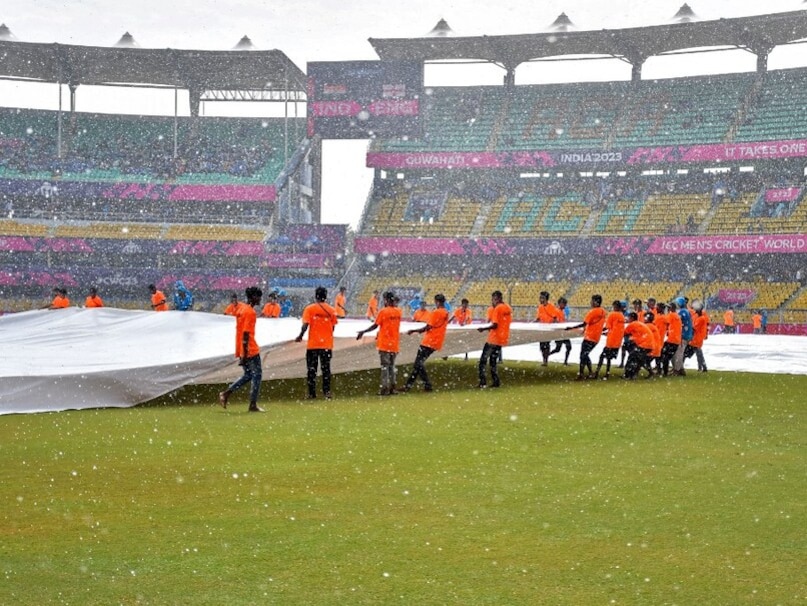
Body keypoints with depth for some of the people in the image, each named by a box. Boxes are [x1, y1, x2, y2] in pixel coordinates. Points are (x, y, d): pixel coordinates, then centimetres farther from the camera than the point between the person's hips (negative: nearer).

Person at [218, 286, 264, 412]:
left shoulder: (241, 309, 13)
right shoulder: (250, 312, -15)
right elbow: (246, 333, -20)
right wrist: (245, 354, -21)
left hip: (241, 349, 9)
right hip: (250, 350, -9)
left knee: (248, 375, 17)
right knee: (257, 375, 1)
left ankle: (226, 393, 8)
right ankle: (253, 405, 2)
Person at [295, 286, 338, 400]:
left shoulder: (309, 309, -5)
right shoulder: (331, 310, 2)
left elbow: (305, 325, -12)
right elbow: (333, 327, 4)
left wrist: (300, 336, -1)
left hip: (313, 344, -2)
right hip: (327, 344, 2)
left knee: (311, 369, 5)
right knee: (326, 369, 7)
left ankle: (312, 393, 4)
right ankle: (327, 392, 0)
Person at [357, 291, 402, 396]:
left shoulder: (383, 311, -13)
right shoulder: (398, 312, 4)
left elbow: (375, 325, -10)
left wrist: (363, 332, -1)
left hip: (384, 344, -5)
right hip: (395, 344, 5)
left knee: (385, 366, -1)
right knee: (392, 366, 13)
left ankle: (385, 388, -3)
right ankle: (392, 387, 11)